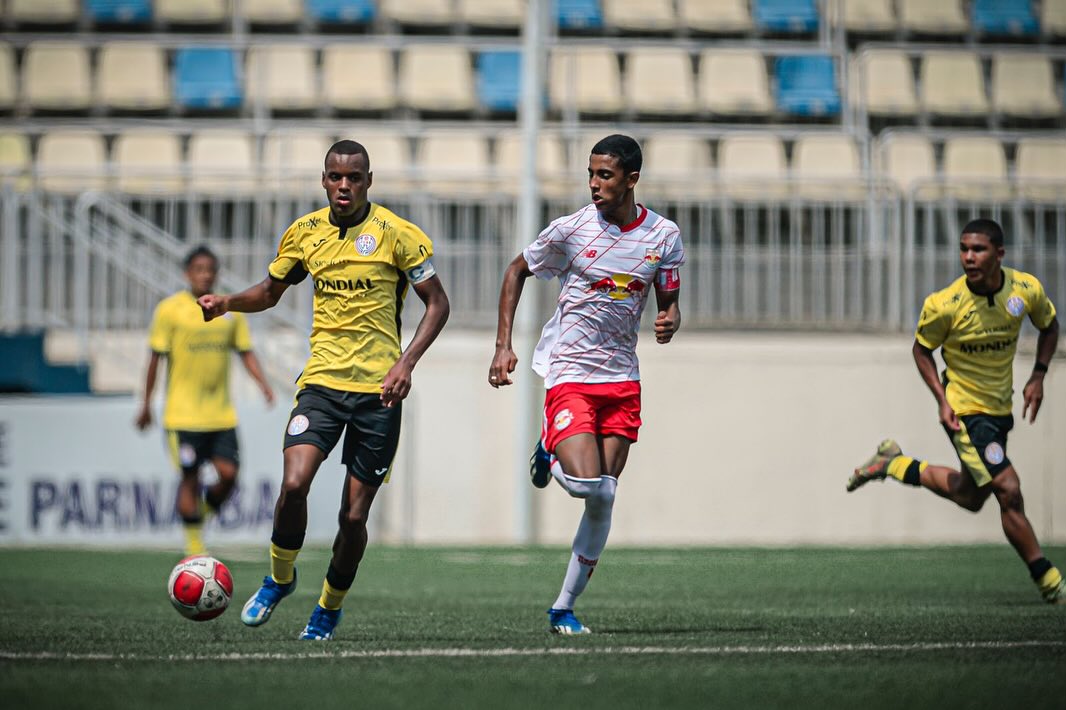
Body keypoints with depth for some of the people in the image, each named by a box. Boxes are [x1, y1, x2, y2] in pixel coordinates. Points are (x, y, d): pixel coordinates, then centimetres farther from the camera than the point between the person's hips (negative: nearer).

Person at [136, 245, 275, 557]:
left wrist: (264, 384, -6)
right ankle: (194, 546, 8)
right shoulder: (170, 309, -4)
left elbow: (245, 352, 11)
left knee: (228, 472, -5)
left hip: (222, 414, 4)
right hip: (183, 413, -4)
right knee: (190, 477, -2)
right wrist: (146, 404, 0)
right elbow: (156, 357, -1)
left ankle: (203, 515, 23)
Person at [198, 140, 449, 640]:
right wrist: (227, 302, 1)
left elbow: (437, 303, 0)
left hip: (379, 390, -2)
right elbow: (270, 291, 21)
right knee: (295, 482, -21)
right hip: (322, 379, 2)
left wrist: (406, 363, -13)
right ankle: (279, 578, 6)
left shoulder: (395, 233, -5)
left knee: (353, 516, 0)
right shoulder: (305, 232, 6)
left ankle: (329, 608, 25)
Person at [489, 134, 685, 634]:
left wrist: (669, 321, -13)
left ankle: (564, 608, 13)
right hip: (570, 373, -3)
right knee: (588, 485, -21)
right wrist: (503, 346, -2)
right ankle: (550, 452, 15)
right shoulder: (571, 230, -7)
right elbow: (516, 271, 5)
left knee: (603, 500, 1)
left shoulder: (664, 236, 1)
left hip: (623, 378, 3)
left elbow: (668, 301, 12)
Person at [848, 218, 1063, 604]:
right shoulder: (945, 305, -22)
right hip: (965, 411, -6)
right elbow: (921, 349, -4)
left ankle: (893, 464, 36)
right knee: (1008, 490, -14)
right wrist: (943, 400, -14)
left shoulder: (1027, 289, -13)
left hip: (1000, 409, 6)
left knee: (970, 496, 19)